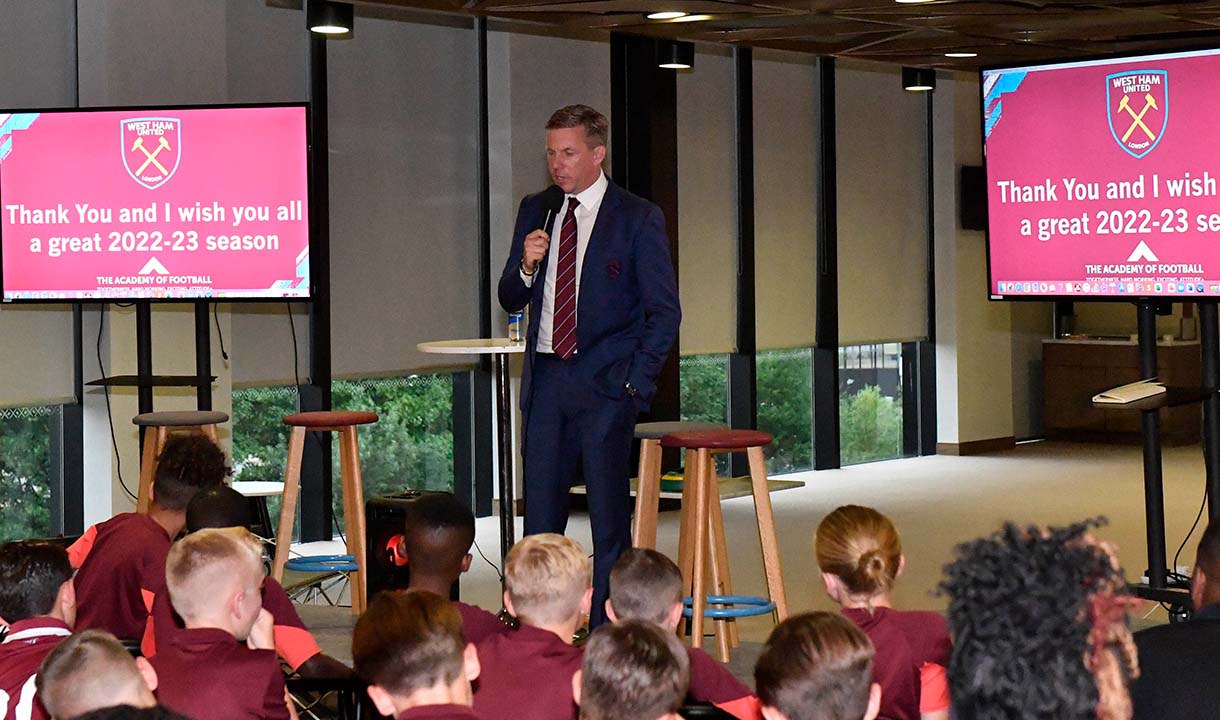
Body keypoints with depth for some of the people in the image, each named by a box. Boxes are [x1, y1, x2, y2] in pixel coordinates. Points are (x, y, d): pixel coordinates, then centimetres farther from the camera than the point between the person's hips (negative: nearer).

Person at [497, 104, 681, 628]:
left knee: (609, 515, 0)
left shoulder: (639, 218, -2)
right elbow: (510, 300, 15)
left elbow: (664, 311, -2)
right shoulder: (535, 211, 12)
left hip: (604, 384, -4)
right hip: (545, 380, 5)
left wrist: (635, 382, -9)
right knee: (540, 512, 5)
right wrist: (526, 266, -7)